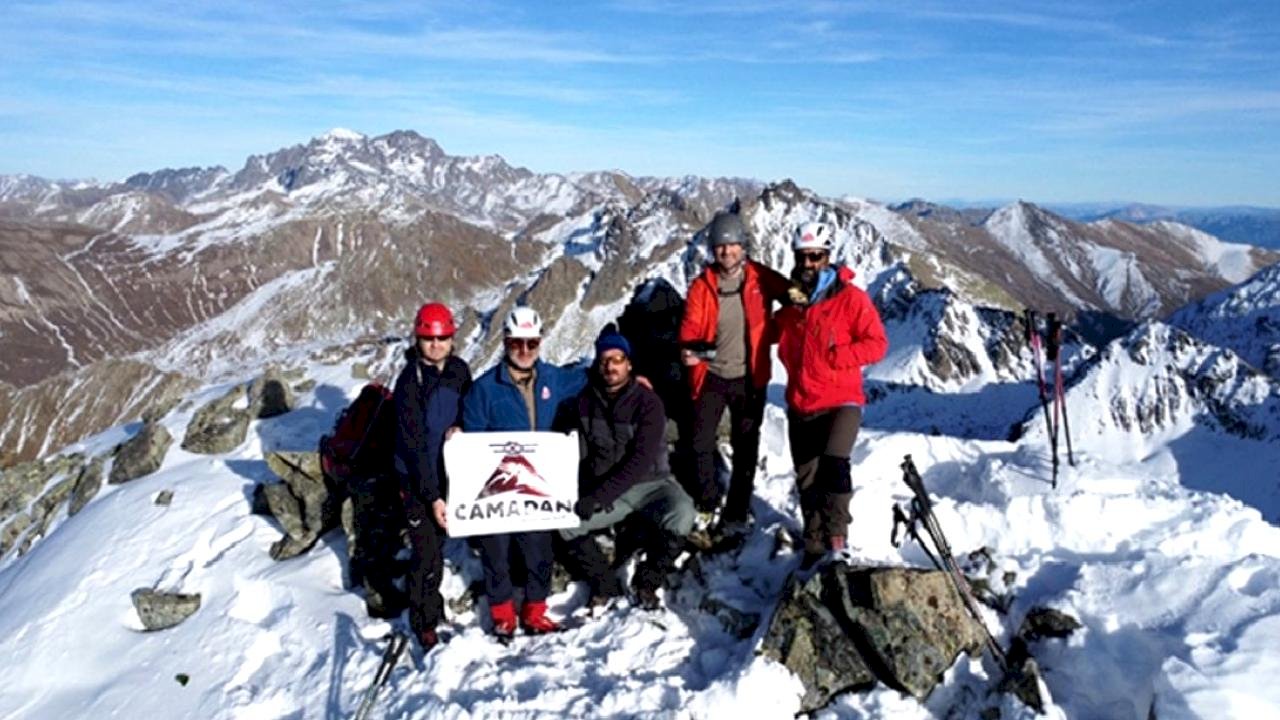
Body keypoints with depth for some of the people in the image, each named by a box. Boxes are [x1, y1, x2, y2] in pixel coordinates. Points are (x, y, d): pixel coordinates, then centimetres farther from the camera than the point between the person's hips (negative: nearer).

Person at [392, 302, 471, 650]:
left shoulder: (459, 370, -2)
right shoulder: (410, 382, -18)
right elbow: (414, 445, -20)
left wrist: (459, 425, -11)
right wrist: (432, 497, -23)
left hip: (451, 471, 5)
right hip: (418, 478, -5)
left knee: (438, 544, 19)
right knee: (427, 553, -3)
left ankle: (431, 603, 38)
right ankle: (424, 622, 15)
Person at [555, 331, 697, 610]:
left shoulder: (647, 402, -12)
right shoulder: (583, 401, -1)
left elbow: (641, 461, -20)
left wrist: (598, 496, -27)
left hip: (649, 483, -3)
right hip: (603, 491, 3)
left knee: (680, 516, -30)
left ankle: (647, 581, -3)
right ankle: (605, 582, 3)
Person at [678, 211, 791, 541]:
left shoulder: (760, 278, -2)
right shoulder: (702, 285, -2)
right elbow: (691, 325, -5)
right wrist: (689, 349, -25)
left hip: (749, 378, 0)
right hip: (710, 376, 0)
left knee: (745, 448, 8)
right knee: (701, 444, 4)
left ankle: (737, 513, 22)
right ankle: (706, 504, 24)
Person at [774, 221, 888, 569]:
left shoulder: (850, 297, -6)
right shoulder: (790, 300, 8)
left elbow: (877, 343, -9)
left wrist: (835, 356, -18)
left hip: (841, 401, -5)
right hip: (800, 405, 5)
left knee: (833, 463, -28)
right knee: (807, 480, 11)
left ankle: (835, 534, -10)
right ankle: (815, 546, 27)